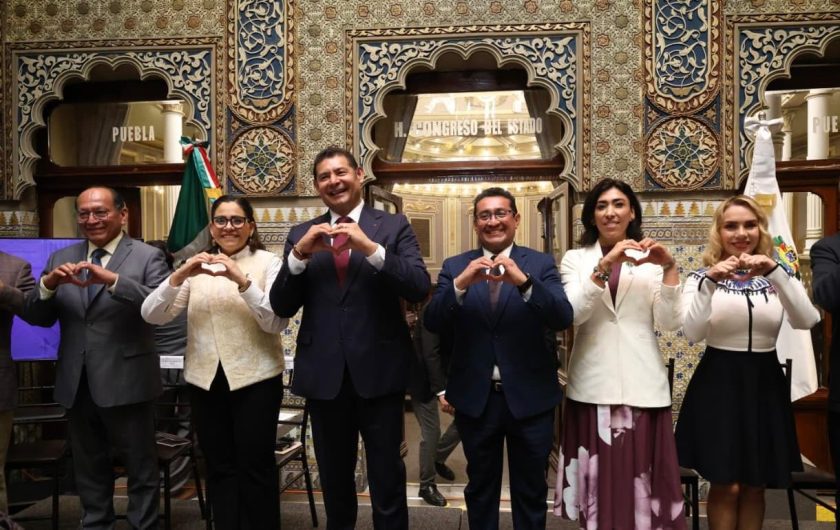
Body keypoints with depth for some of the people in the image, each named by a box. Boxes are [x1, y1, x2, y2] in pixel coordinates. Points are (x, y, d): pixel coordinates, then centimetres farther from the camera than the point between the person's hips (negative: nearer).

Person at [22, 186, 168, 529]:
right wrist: (48, 284, -14)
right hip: (76, 382, 5)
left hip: (126, 381, -5)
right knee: (88, 468, 20)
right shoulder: (61, 258, 9)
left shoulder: (148, 257, -5)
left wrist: (113, 280, -31)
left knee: (140, 468, 8)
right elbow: (36, 318, 5)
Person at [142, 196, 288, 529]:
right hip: (205, 379, 4)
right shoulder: (197, 266, 8)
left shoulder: (268, 262, -1)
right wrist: (178, 276, -15)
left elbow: (277, 322, -12)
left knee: (255, 467, 2)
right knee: (219, 467, 13)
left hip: (255, 378, -3)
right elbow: (152, 315, 1)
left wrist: (242, 281, -23)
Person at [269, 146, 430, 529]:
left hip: (378, 369, -3)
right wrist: (299, 255, -15)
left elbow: (420, 289, -13)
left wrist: (370, 247, -24)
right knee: (333, 479, 20)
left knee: (387, 478, 8)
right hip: (324, 372, 3)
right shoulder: (301, 235, 7)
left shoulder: (394, 226, -1)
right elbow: (282, 307, 1)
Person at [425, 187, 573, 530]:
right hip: (475, 398, 1)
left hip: (530, 397, 0)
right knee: (480, 489, 19)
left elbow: (563, 319, -16)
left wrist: (524, 281, -32)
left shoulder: (541, 264, -3)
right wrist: (462, 283, -29)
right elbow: (432, 323, -12)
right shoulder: (455, 267, 0)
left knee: (531, 492, 16)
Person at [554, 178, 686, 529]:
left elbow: (670, 322, -2)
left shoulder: (650, 260, 8)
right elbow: (573, 314, -10)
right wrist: (604, 265, -19)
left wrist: (669, 269, -12)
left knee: (641, 478, 4)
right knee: (599, 480, 6)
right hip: (593, 385, 0)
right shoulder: (575, 259, 6)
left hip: (642, 385, 1)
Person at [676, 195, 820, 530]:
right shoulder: (703, 277, -3)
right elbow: (692, 333, -17)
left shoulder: (776, 277, 5)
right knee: (725, 486, 2)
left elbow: (807, 321, -14)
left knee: (755, 486, 13)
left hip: (765, 384, 3)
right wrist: (709, 283, -26)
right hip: (718, 384, -3)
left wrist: (776, 273, -24)